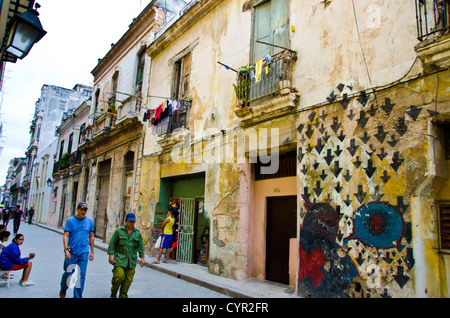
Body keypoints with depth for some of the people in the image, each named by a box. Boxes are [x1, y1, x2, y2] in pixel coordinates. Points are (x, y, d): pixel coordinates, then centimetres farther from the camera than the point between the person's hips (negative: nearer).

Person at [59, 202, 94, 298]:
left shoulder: (89, 221, 4)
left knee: (81, 276, 2)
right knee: (68, 273, 10)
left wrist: (92, 251, 10)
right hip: (71, 251, -1)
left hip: (84, 252, 2)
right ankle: (63, 289, 39)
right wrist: (66, 249, -18)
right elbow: (65, 236, -7)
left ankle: (77, 296, 15)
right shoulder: (70, 220, -3)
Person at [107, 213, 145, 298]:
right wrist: (111, 255, -8)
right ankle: (113, 292, 14)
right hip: (120, 259, -3)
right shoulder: (119, 231, 1)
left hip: (131, 260, 3)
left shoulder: (137, 233, 9)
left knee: (128, 279, 2)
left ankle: (123, 296, 17)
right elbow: (112, 243, 0)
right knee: (119, 276, -14)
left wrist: (142, 257, 7)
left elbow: (140, 246, 14)